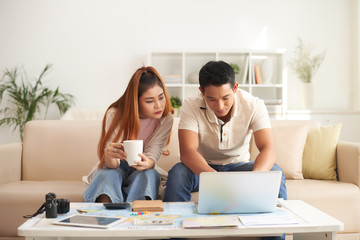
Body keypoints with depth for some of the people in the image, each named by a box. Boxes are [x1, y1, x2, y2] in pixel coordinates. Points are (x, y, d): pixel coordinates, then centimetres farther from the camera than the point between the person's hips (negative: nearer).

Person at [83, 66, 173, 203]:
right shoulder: (115, 114, -20)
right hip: (115, 168, -1)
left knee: (149, 174, -34)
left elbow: (153, 153, -22)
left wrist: (147, 163, -49)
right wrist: (110, 155, -51)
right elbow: (111, 164, -24)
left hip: (140, 172, 1)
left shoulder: (166, 119, -14)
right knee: (109, 174, -36)